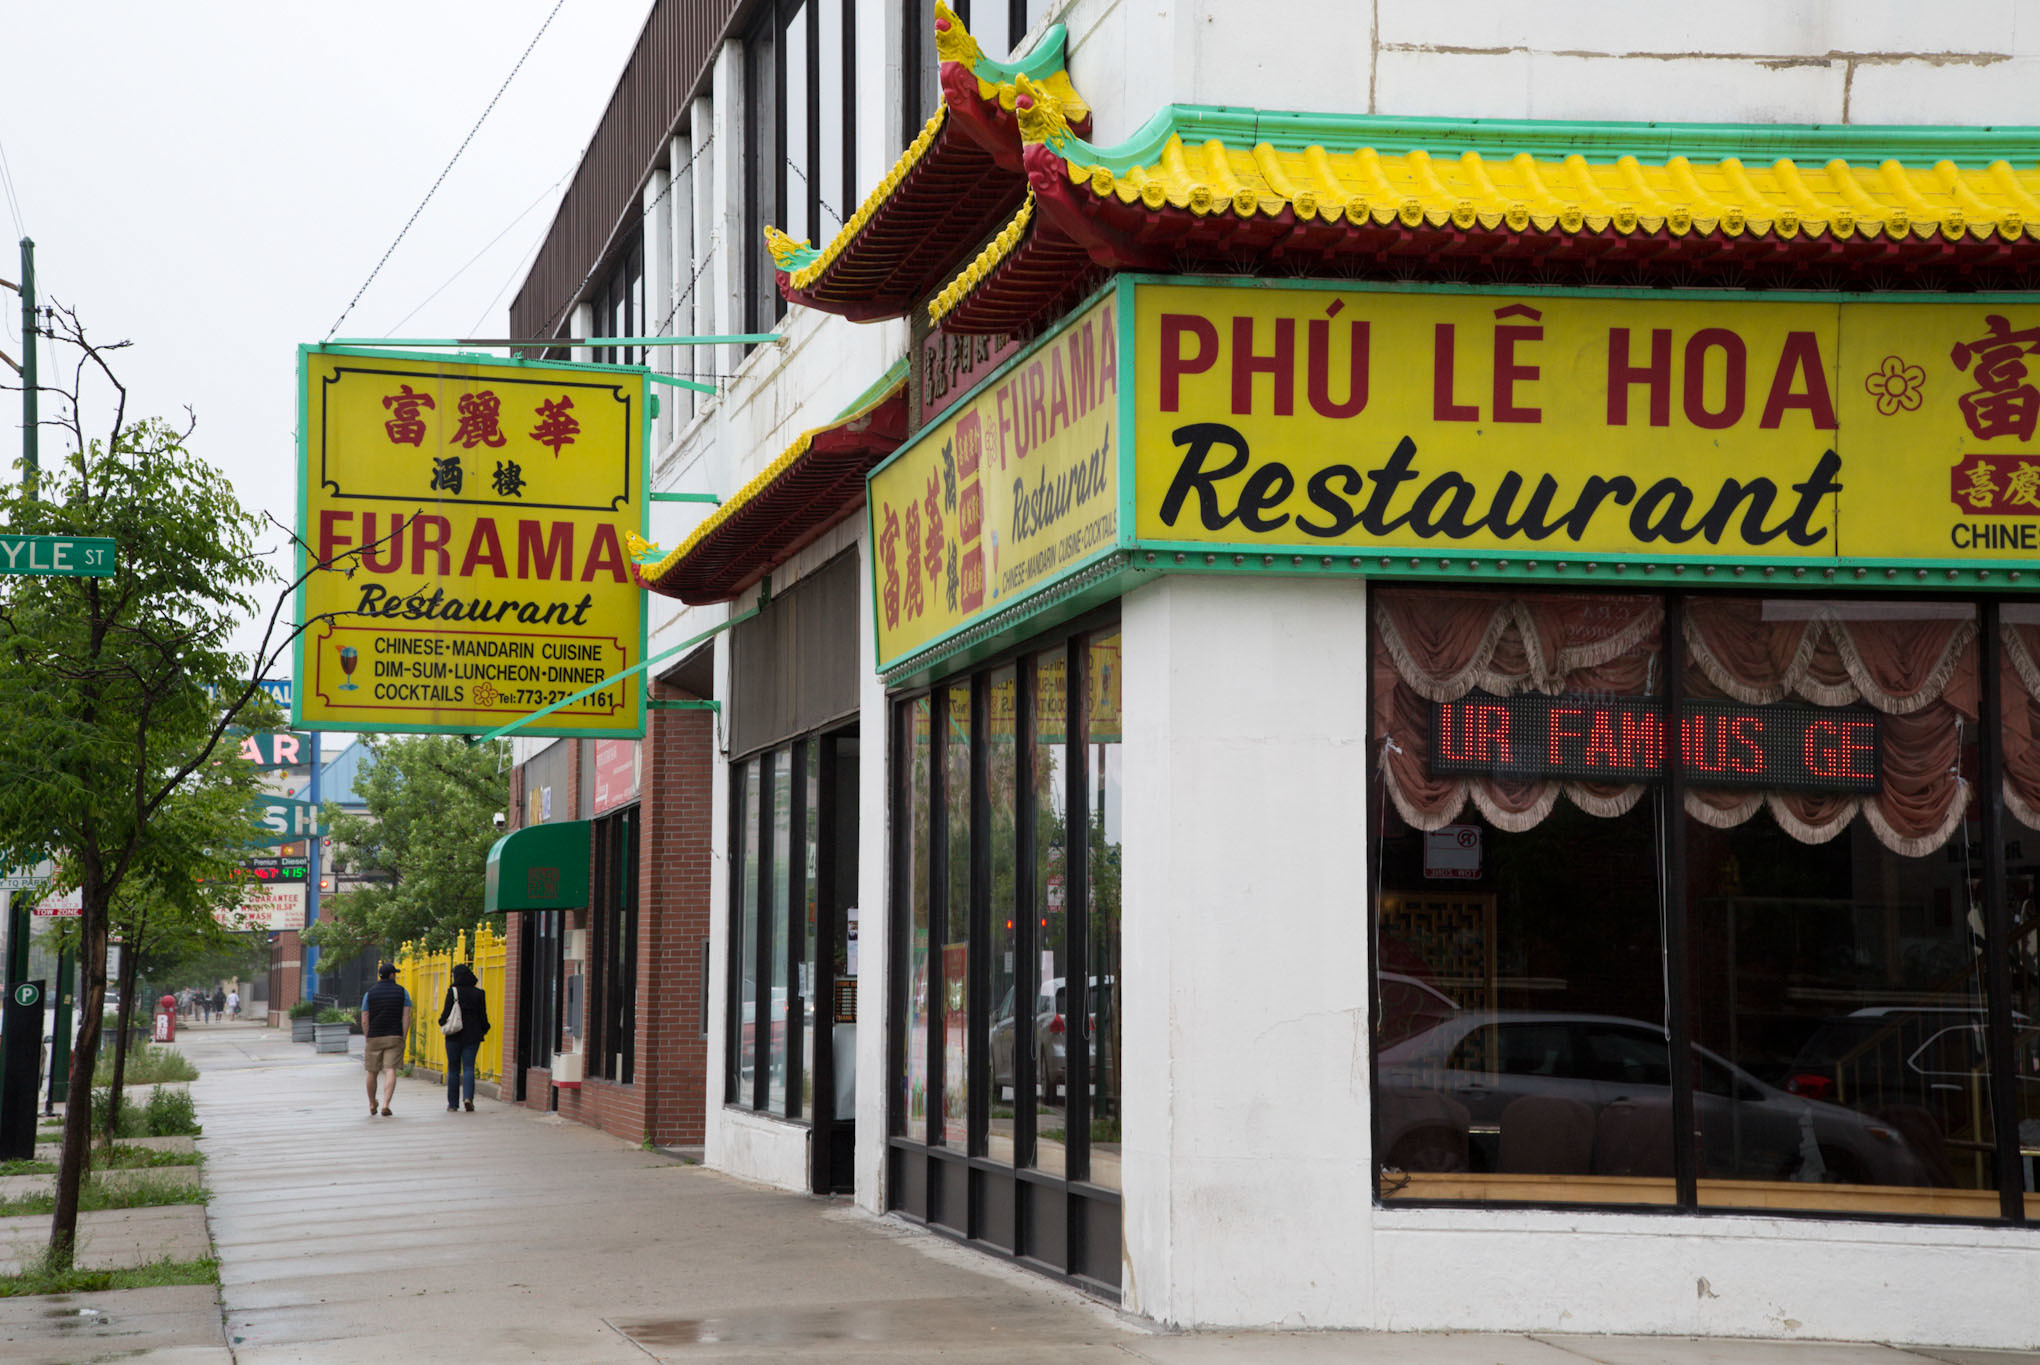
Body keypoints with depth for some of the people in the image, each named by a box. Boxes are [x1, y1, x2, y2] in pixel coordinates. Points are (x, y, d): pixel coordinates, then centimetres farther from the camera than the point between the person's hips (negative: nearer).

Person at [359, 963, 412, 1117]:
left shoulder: (369, 993, 3)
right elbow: (406, 1017, -4)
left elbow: (364, 1021, 0)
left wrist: (368, 1040, 8)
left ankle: (372, 1105, 27)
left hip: (374, 1038, 1)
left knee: (373, 1073, 13)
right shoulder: (402, 992, 2)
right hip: (394, 1037, -1)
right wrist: (403, 1039, -1)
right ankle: (386, 1105, -22)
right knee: (391, 1071, -6)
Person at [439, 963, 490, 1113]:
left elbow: (446, 1012, -8)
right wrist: (484, 1030, 18)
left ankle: (453, 1103, 10)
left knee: (453, 1069, 7)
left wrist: (443, 1023, 11)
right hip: (472, 1036, 1)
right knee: (469, 1068, 2)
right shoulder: (479, 993, 0)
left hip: (454, 1036, -1)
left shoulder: (453, 991, -8)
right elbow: (483, 1016, 3)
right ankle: (468, 1097, -20)